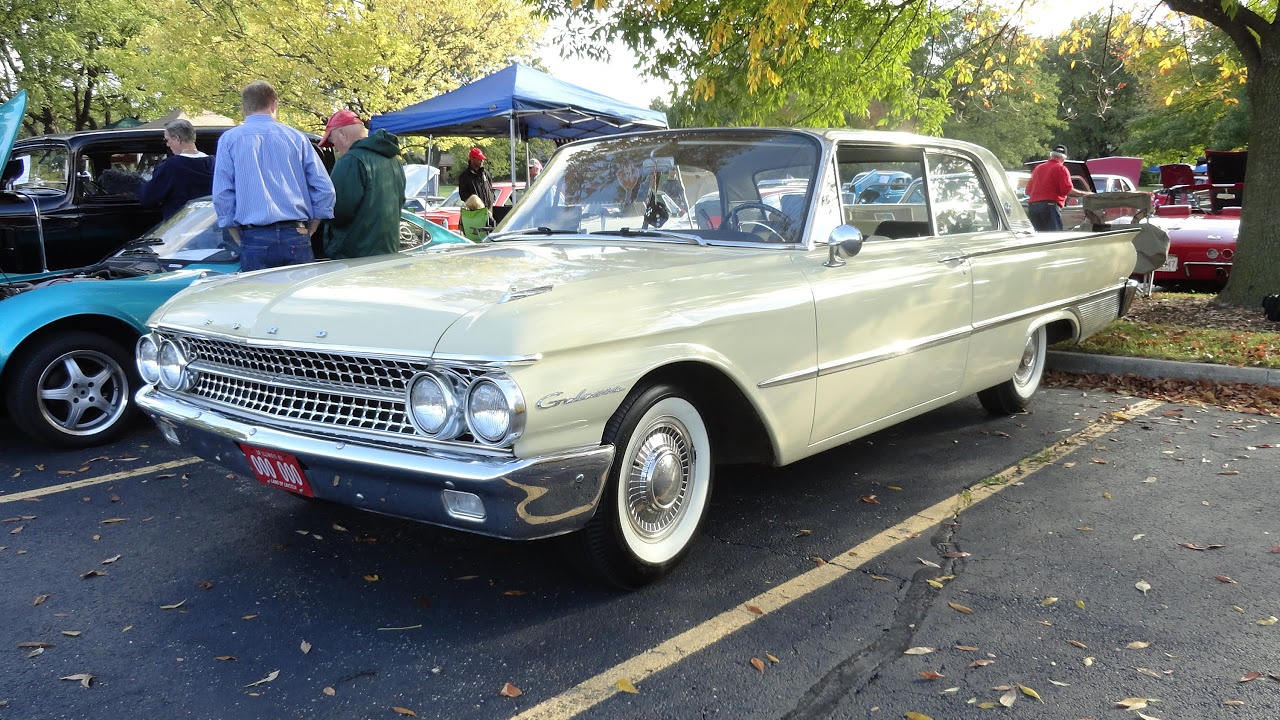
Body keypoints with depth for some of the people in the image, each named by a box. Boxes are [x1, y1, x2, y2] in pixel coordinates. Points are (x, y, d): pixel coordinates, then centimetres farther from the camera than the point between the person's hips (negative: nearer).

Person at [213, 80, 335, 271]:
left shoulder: (229, 139, 8)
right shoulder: (296, 137, 10)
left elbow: (222, 195, 3)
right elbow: (324, 189, 6)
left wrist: (240, 240, 8)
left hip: (255, 241, -1)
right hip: (296, 238, 1)